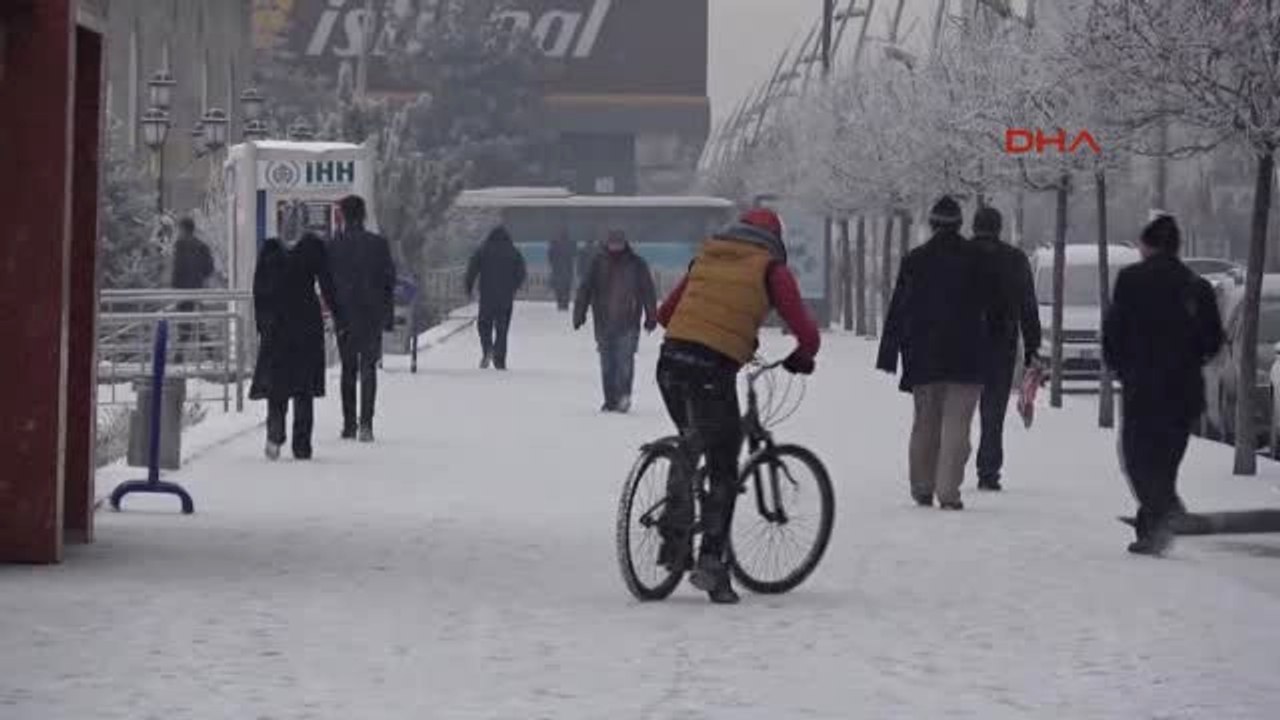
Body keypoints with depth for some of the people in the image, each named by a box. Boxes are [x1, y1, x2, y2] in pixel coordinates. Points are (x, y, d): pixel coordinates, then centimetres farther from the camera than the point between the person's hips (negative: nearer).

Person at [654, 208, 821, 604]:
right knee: (723, 470, 6)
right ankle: (711, 563, 0)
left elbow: (665, 314, 25)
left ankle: (674, 540, 20)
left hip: (670, 362, 5)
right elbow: (807, 333, 4)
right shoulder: (771, 269, 8)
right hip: (713, 371, -5)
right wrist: (800, 359, 25)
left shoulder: (707, 256, 21)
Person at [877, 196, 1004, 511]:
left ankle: (922, 488, 16)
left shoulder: (914, 260, 3)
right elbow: (993, 305, 1)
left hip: (922, 355, 2)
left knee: (925, 422, 13)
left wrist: (889, 355, 5)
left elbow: (897, 311, 2)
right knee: (956, 424, -4)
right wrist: (994, 339, 13)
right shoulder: (975, 258, 0)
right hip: (965, 355, -2)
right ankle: (948, 491, -13)